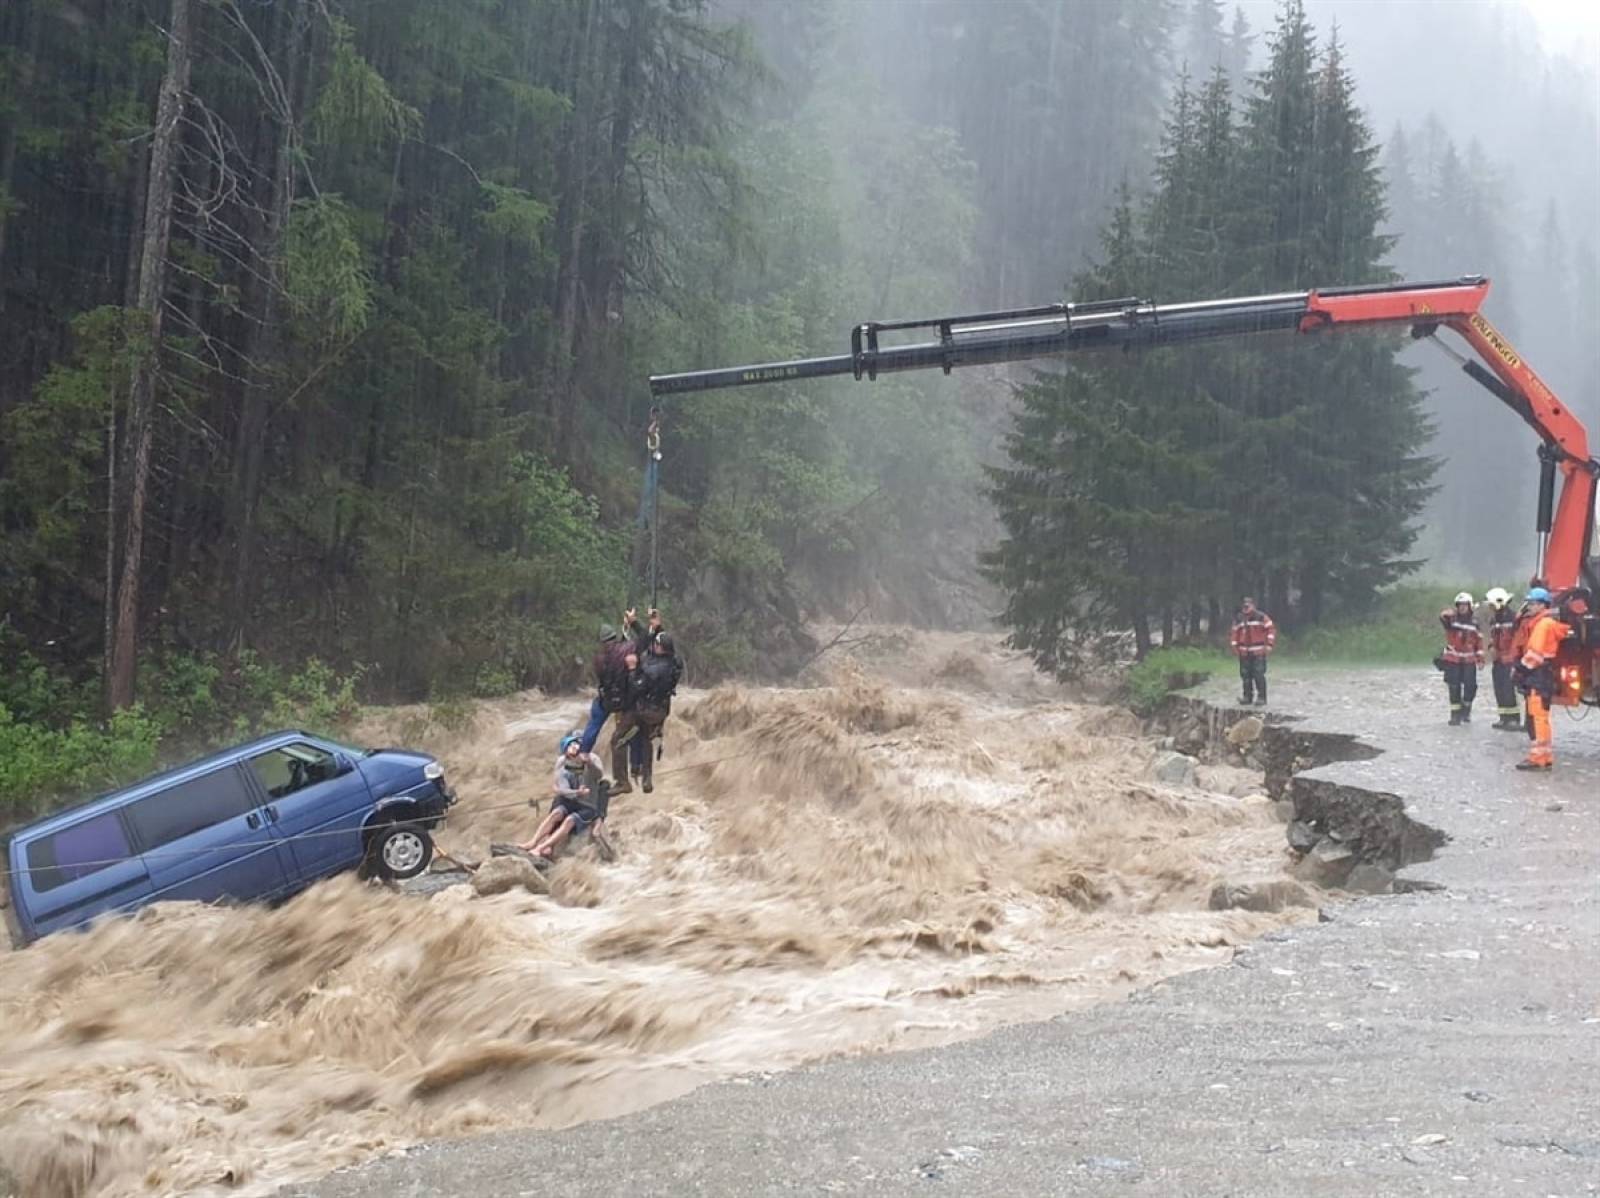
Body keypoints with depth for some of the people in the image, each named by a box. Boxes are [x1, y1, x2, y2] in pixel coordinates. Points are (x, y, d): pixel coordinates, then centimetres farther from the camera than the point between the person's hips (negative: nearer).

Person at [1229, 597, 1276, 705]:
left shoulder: (1261, 617, -3)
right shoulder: (1238, 619, 11)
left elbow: (1271, 629, -5)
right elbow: (1235, 632, 19)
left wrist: (1269, 644, -11)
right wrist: (1235, 645, 10)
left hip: (1258, 652, -5)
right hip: (1244, 652, 5)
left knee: (1259, 675, -9)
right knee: (1245, 675, 7)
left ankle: (1262, 698, -4)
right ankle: (1247, 697, 16)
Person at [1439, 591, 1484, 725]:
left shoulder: (1474, 621, 5)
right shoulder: (1451, 618, -3)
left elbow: (1479, 640, 8)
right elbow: (1443, 616, -27)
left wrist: (1480, 658, 4)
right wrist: (1447, 613, -51)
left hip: (1469, 660, 2)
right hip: (1452, 659, -2)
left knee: (1470, 686, -2)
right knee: (1454, 688, 0)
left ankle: (1466, 710, 22)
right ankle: (1455, 714, 9)